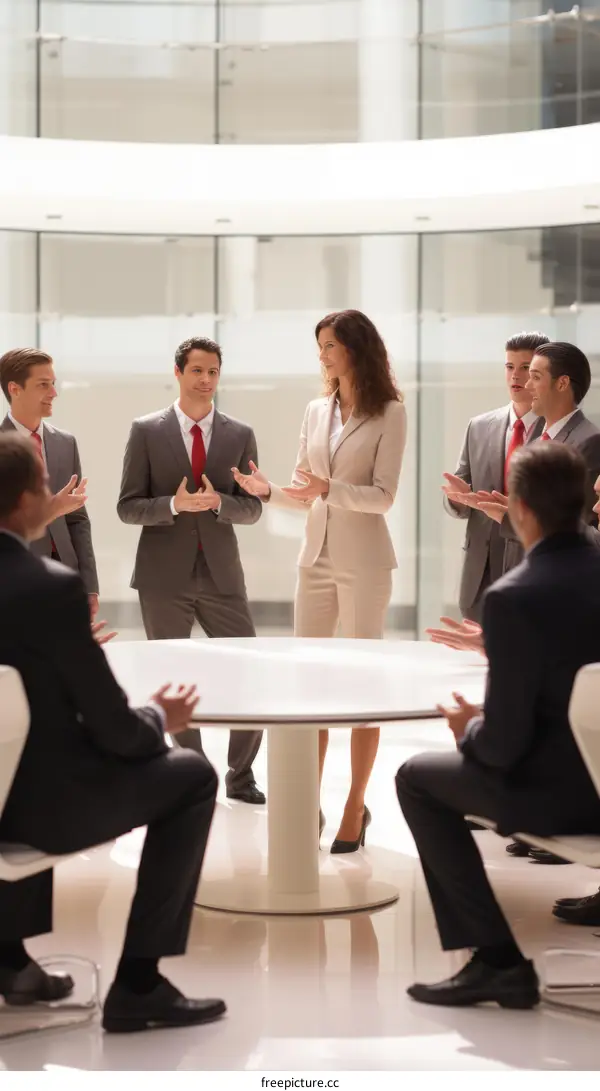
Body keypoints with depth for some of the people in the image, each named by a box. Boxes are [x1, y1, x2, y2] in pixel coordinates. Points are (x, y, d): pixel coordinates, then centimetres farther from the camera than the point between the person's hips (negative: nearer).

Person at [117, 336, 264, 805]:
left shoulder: (241, 435, 4)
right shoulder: (147, 431, -1)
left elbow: (253, 508, 4)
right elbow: (128, 507, -3)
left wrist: (217, 501, -16)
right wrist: (174, 504, -20)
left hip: (221, 573, 2)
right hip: (164, 574, -1)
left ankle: (241, 774, 17)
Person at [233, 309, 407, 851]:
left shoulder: (389, 413, -6)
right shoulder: (317, 411, 11)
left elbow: (383, 496, -11)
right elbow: (305, 494, 13)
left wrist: (329, 489, -25)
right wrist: (267, 491, -6)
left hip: (363, 560, -6)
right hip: (317, 557, 6)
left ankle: (356, 807, 8)